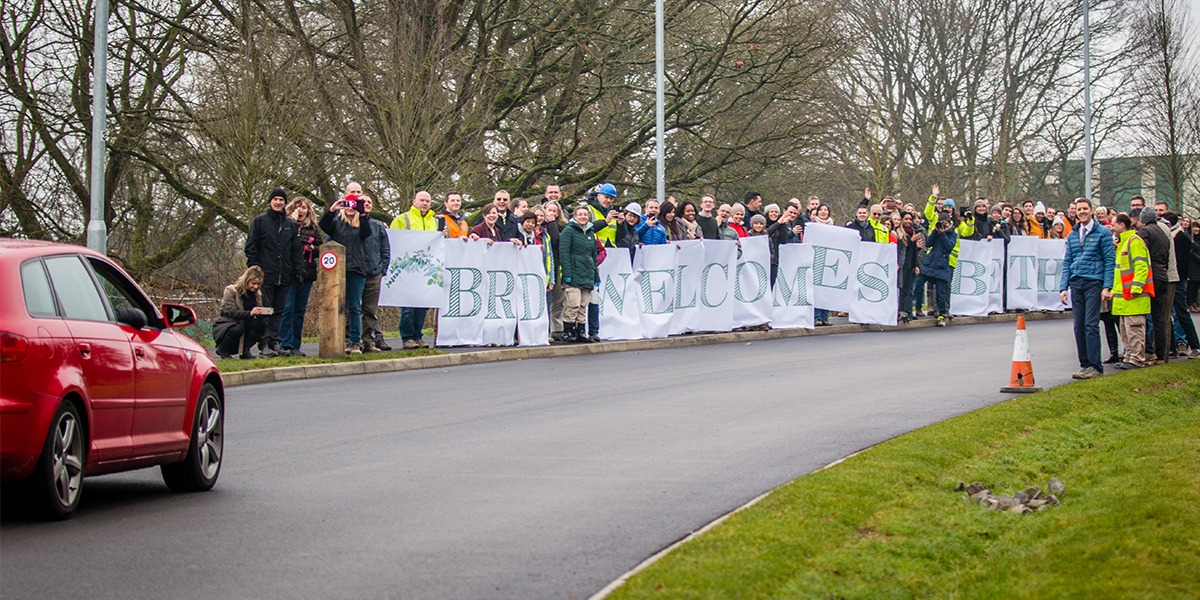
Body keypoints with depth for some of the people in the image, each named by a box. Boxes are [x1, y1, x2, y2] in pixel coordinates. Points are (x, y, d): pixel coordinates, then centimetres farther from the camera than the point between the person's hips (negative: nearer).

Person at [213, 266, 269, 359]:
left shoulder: (256, 294, 5)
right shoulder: (231, 291, -13)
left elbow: (259, 312, -5)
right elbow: (232, 312, -25)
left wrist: (265, 313, -31)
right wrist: (250, 313, -42)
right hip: (223, 326, -5)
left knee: (262, 324, -21)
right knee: (237, 329, -39)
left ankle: (245, 350, -8)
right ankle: (222, 349, -10)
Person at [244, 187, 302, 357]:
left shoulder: (291, 225, 15)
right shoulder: (260, 221, 5)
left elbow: (296, 251, 17)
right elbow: (251, 247, 2)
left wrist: (299, 271, 6)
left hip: (284, 277, 4)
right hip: (265, 276, -4)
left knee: (278, 311, 5)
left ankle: (274, 341, 8)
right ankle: (264, 344, -8)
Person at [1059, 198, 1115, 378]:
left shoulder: (1103, 232, 1)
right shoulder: (1073, 235, 16)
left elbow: (1110, 260, -3)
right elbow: (1067, 262, 16)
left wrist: (1107, 286, -11)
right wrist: (1063, 287, 6)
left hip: (1094, 282, -5)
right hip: (1076, 283, 5)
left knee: (1091, 324, -12)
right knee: (1079, 326, 4)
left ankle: (1095, 366, -10)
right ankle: (1085, 364, 10)